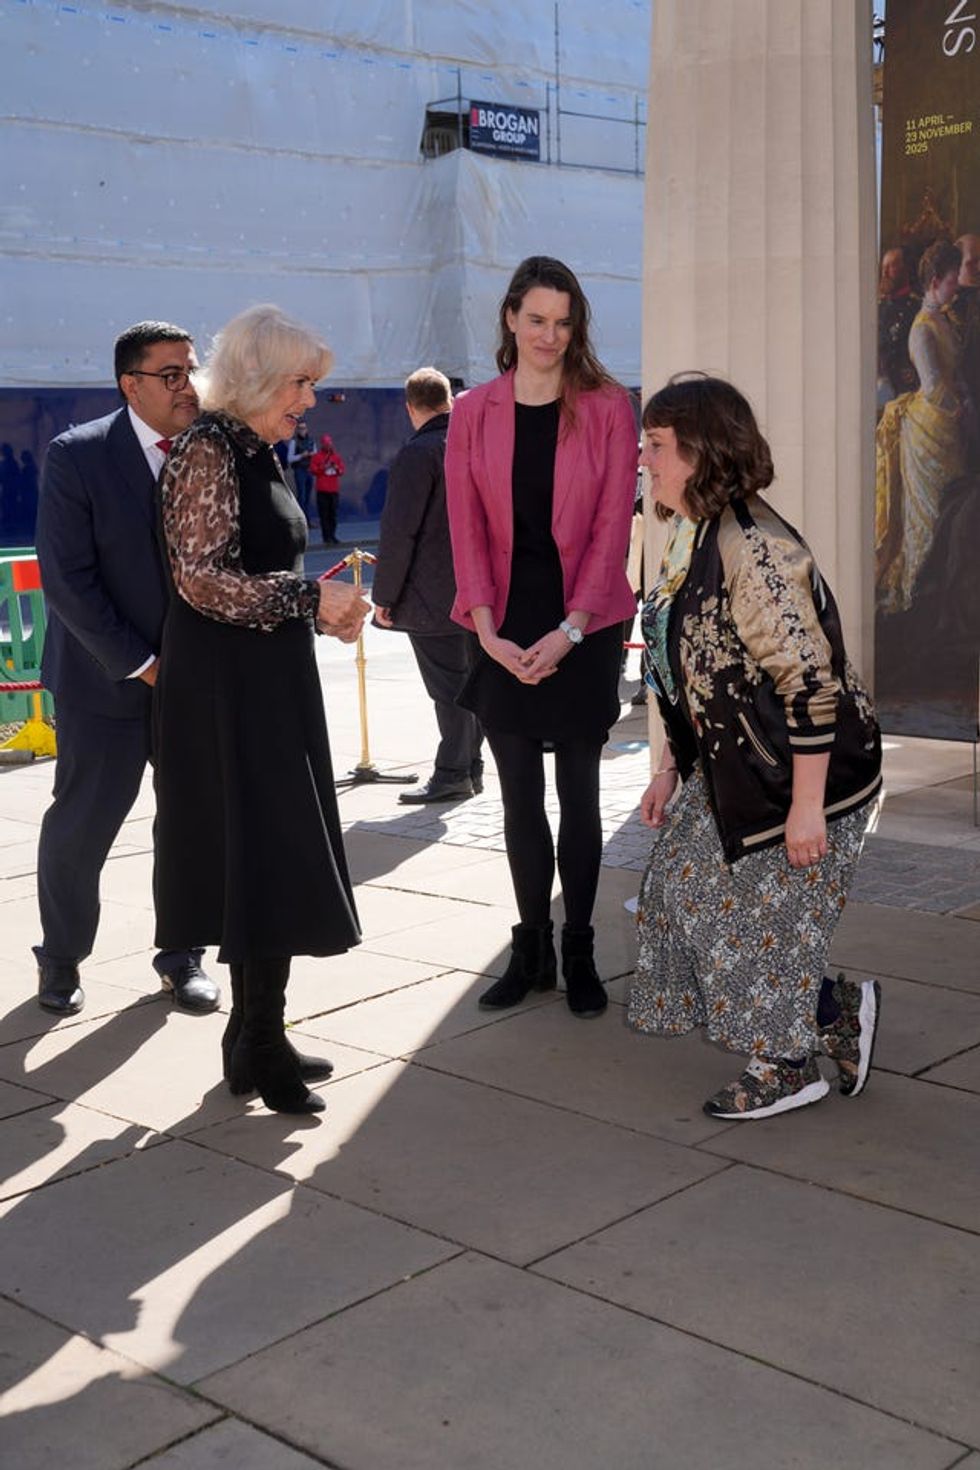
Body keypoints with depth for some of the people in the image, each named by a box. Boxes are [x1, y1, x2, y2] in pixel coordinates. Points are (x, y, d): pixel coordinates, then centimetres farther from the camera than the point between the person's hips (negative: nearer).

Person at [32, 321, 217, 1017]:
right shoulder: (77, 456, -10)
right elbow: (67, 580, -13)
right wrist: (142, 665, -14)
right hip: (108, 678, -3)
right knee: (82, 823, 5)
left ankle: (183, 953, 27)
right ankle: (62, 958, 26)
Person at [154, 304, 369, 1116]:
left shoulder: (258, 455, 15)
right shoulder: (207, 453, -12)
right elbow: (203, 580, -20)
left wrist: (322, 607, 6)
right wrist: (310, 598, -19)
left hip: (269, 682, 9)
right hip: (227, 689, -9)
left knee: (271, 860, 11)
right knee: (265, 860, -6)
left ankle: (256, 1037, 21)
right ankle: (260, 1048, 4)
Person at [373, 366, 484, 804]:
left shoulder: (417, 454, -14)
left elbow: (398, 533, -17)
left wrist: (384, 595, -10)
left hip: (432, 597, -7)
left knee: (448, 688, -2)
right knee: (472, 681, 14)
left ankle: (452, 773, 3)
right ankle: (471, 766, 22)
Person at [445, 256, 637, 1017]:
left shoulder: (608, 407, -2)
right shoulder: (473, 413, 3)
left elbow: (613, 525, -6)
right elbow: (466, 530, 0)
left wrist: (570, 630, -13)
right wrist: (487, 630, -10)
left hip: (583, 625, -2)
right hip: (507, 631, 2)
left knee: (578, 790, 6)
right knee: (520, 793, 8)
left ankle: (579, 953, 18)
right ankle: (531, 948, 20)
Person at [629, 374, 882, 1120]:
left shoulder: (752, 549, -25)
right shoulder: (690, 538, 6)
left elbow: (810, 683, -26)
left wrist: (806, 806, -24)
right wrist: (670, 769, 16)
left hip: (799, 774, -10)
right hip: (730, 771, 10)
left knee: (764, 913, 2)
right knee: (689, 890, 13)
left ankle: (787, 1067, 27)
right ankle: (840, 1010, 27)